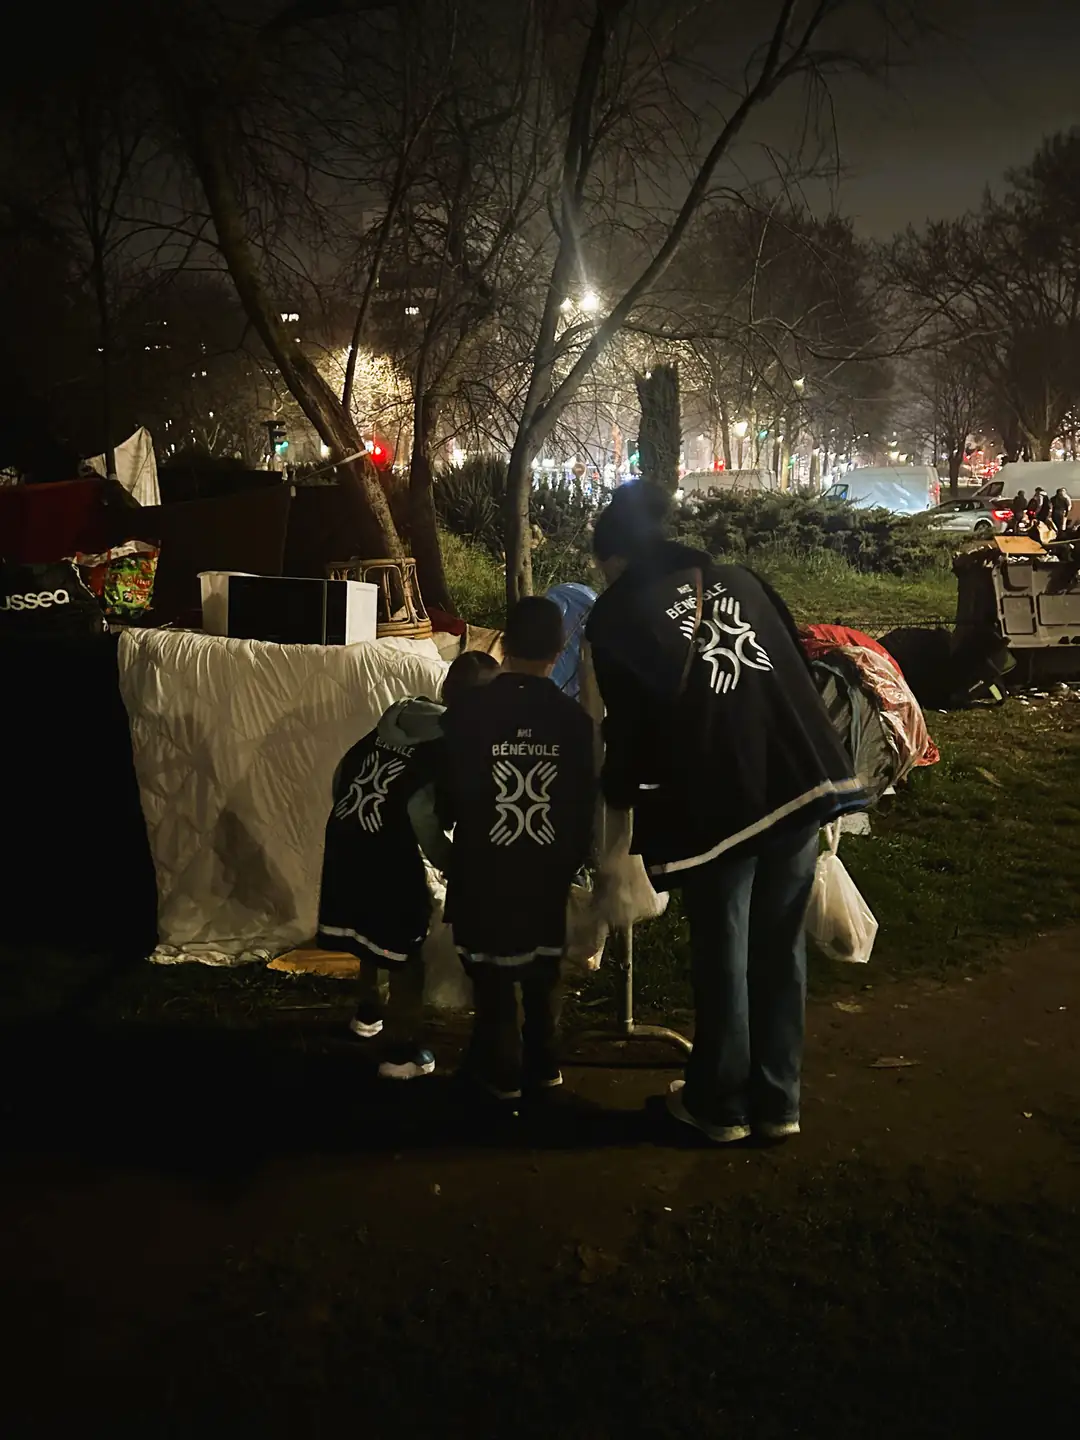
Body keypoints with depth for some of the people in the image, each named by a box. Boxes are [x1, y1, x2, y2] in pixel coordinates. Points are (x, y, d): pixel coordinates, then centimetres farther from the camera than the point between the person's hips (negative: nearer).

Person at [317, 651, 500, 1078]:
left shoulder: (399, 718, 10)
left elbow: (343, 773, 12)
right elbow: (423, 811, -24)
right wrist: (454, 866, -12)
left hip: (345, 835, 8)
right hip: (387, 846, -7)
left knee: (372, 926, 28)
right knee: (406, 943, 9)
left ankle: (369, 1010, 48)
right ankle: (401, 1050, 15)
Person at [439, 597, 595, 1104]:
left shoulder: (466, 712, -14)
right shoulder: (574, 719, -8)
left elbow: (446, 800, -6)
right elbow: (585, 808, -2)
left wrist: (453, 836, 16)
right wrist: (571, 862, 13)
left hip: (483, 870, -2)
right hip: (547, 871, 2)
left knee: (492, 973, 12)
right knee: (542, 970, 18)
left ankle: (501, 1070, 19)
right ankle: (543, 1065, 26)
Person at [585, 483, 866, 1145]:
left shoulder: (618, 613, 4)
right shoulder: (739, 579, 17)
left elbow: (630, 722, 1)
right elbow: (801, 672, 17)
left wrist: (618, 790, 19)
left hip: (715, 800, -4)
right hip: (800, 778, 5)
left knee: (721, 955, 10)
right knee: (781, 946, 14)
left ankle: (721, 1103, 24)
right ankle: (778, 1100, 26)